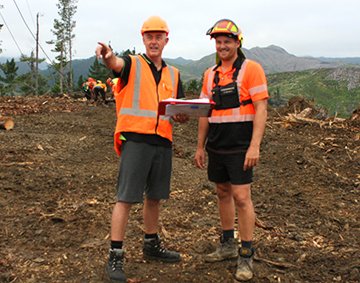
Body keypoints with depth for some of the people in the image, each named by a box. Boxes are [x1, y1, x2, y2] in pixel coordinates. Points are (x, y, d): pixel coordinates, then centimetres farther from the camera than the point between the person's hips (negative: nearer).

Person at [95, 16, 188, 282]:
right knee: (126, 198, -6)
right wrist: (107, 55, -46)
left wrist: (182, 116, -7)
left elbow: (181, 111, 18)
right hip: (135, 140, -5)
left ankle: (152, 244, 30)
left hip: (163, 142, 5)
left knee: (154, 197, 14)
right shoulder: (132, 64, 2)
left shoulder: (173, 74, 17)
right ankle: (116, 255, 1)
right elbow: (116, 63, -22)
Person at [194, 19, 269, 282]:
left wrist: (254, 146, -20)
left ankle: (246, 255, 5)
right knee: (223, 193, 14)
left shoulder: (251, 69, -7)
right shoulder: (210, 74, 11)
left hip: (240, 147, -6)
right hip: (216, 146, 6)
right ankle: (228, 244, 28)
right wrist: (200, 146, 13)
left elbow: (261, 108, -12)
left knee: (241, 197, -6)